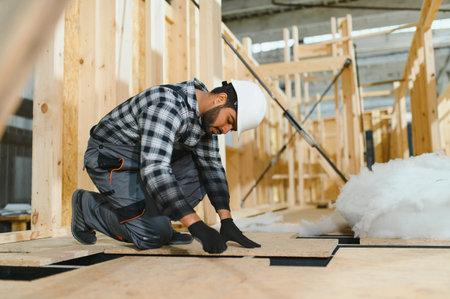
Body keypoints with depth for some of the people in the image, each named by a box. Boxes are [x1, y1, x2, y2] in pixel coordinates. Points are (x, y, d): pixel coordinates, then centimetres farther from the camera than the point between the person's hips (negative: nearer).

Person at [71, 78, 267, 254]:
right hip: (111, 160, -8)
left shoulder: (206, 113, -5)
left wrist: (227, 222, -12)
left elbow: (211, 166, -2)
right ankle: (87, 205, 8)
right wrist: (196, 226, -45)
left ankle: (156, 221, 4)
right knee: (153, 236, -12)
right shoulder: (167, 107, -33)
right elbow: (154, 170, -42)